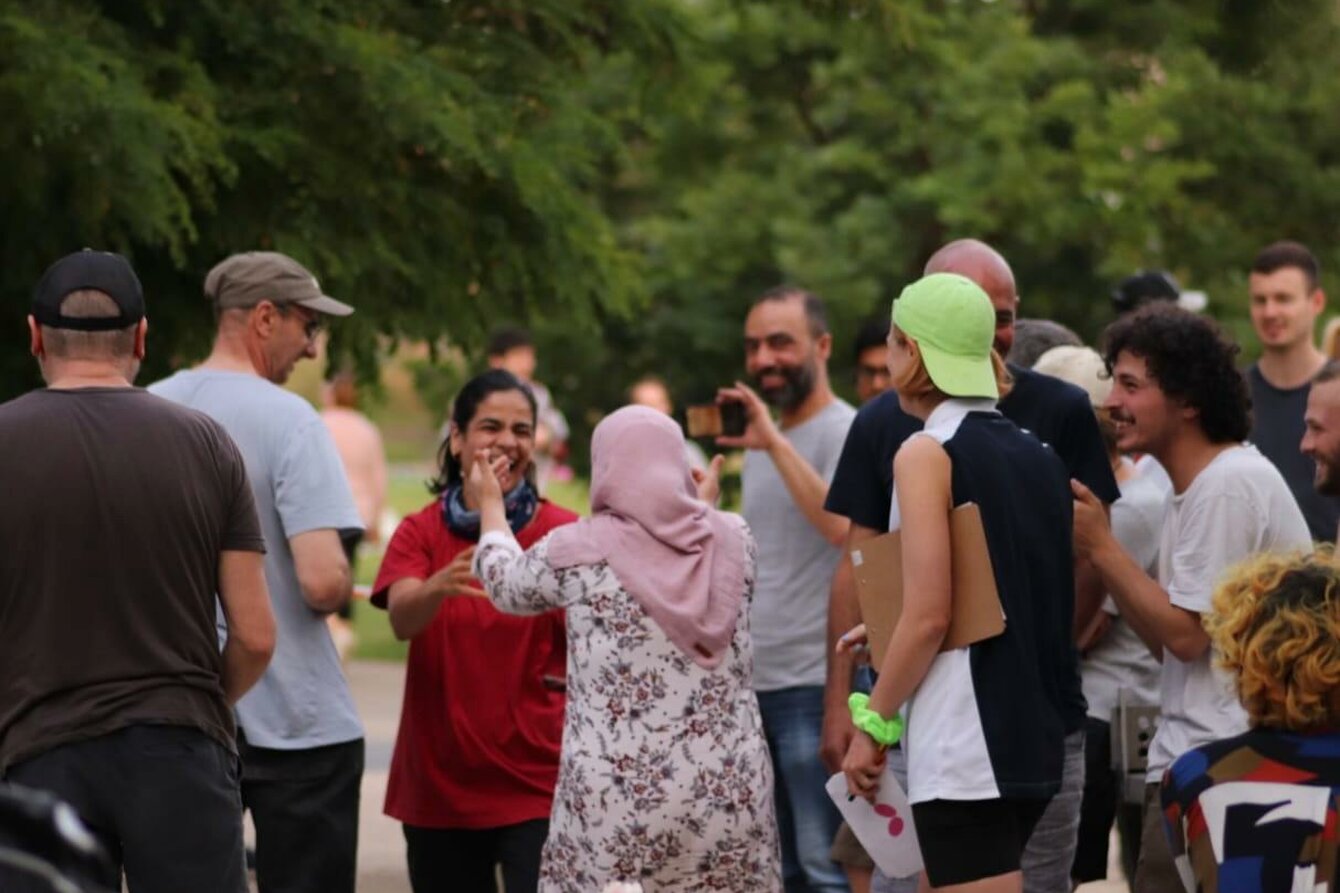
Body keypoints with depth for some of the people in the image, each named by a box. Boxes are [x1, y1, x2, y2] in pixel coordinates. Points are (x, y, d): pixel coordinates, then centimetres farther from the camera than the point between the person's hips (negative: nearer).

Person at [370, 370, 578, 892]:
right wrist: (442, 585, -37)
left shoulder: (563, 532, -1)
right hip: (438, 783, 3)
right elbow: (402, 619, -15)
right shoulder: (419, 532, 4)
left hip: (538, 783, -2)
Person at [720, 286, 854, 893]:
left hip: (818, 686, -9)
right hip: (757, 684, 9)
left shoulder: (845, 432, -9)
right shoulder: (759, 443, 18)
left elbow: (844, 526, -28)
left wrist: (775, 443, -26)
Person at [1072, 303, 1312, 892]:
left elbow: (1186, 635, -16)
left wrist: (1100, 544, -9)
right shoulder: (1194, 485, 18)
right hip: (1191, 760, 10)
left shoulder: (1228, 485, -14)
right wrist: (1097, 552, 7)